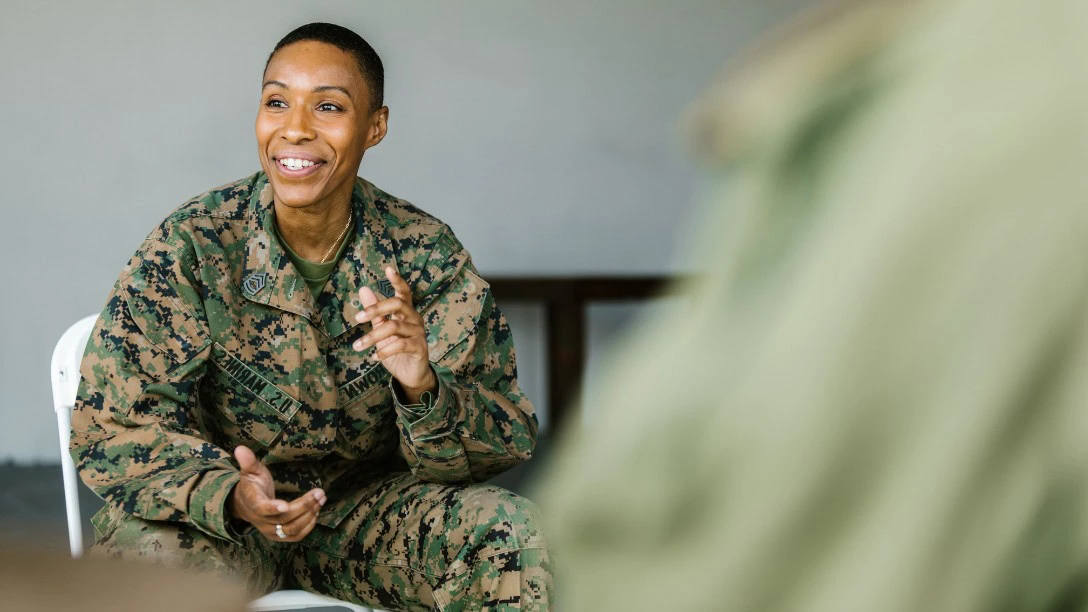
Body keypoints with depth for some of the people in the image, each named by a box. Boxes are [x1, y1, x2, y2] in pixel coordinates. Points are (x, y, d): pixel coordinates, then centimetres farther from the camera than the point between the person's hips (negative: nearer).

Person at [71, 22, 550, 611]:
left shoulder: (426, 254, -10)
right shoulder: (190, 247, -14)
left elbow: (505, 441, -11)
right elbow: (115, 428, -18)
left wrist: (423, 390, -35)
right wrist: (231, 496, -37)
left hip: (368, 504, 2)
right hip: (218, 517, -2)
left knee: (511, 533, -25)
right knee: (142, 551, -35)